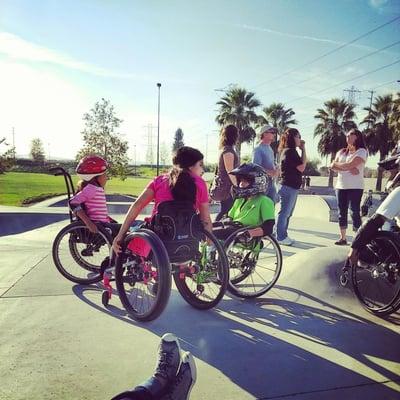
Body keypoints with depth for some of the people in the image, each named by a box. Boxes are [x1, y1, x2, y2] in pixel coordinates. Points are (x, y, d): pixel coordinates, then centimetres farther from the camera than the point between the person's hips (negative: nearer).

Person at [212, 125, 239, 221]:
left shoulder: (225, 149, 16)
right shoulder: (228, 151, -14)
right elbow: (230, 171, -18)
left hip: (224, 187, 10)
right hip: (227, 187, -10)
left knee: (224, 211, 13)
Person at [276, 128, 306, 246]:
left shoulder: (289, 151, 16)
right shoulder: (290, 151, -15)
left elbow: (301, 165, 14)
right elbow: (302, 168, -16)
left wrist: (302, 149, 8)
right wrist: (303, 149, -11)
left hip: (291, 187, 11)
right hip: (288, 187, -11)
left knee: (287, 213, 16)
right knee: (284, 213, -3)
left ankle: (283, 236, 24)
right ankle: (280, 237, 4)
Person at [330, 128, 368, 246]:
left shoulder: (362, 151, -4)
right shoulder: (341, 152, 15)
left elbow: (350, 165, -17)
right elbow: (333, 167, 3)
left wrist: (336, 164, 0)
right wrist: (348, 169, -12)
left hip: (355, 187, -6)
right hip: (341, 186, 6)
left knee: (355, 212, -6)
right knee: (342, 212, 6)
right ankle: (342, 238, 12)